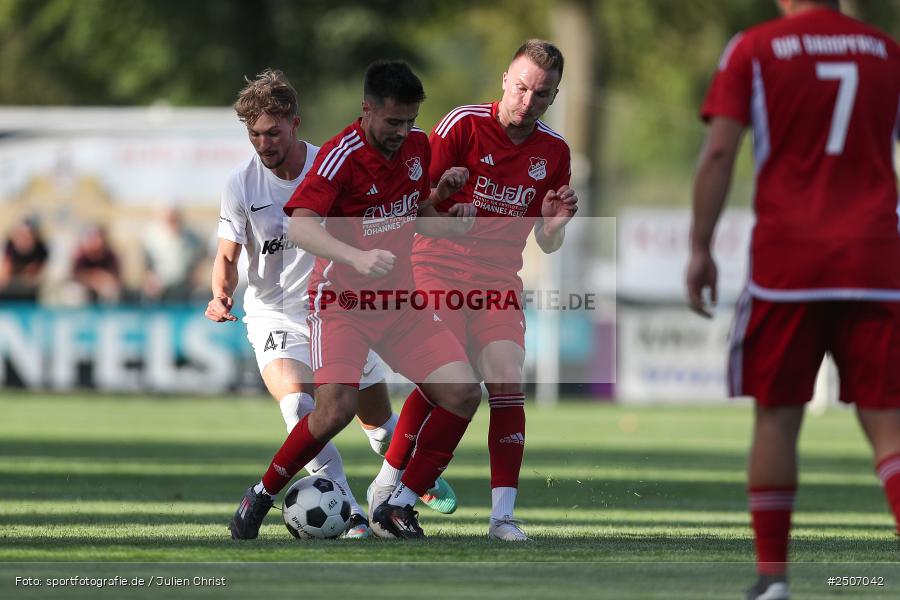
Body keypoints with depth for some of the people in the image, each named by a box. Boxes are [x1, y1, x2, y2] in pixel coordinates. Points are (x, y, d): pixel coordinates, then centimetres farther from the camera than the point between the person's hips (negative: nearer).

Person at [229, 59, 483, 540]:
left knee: (462, 392, -9)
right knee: (336, 408, -25)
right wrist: (357, 258, -45)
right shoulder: (342, 156, -18)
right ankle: (261, 496, -2)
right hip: (343, 299, -6)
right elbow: (299, 227, -30)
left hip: (400, 301, 6)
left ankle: (398, 507, 2)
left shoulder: (417, 145, 4)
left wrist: (448, 223, -3)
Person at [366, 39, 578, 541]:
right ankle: (386, 485, -2)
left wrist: (556, 222, -11)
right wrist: (446, 214, -28)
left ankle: (503, 514, -12)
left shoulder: (554, 151, 4)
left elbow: (546, 244, 12)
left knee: (508, 382, -14)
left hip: (499, 280, 4)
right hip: (439, 268, -4)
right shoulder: (464, 124, -9)